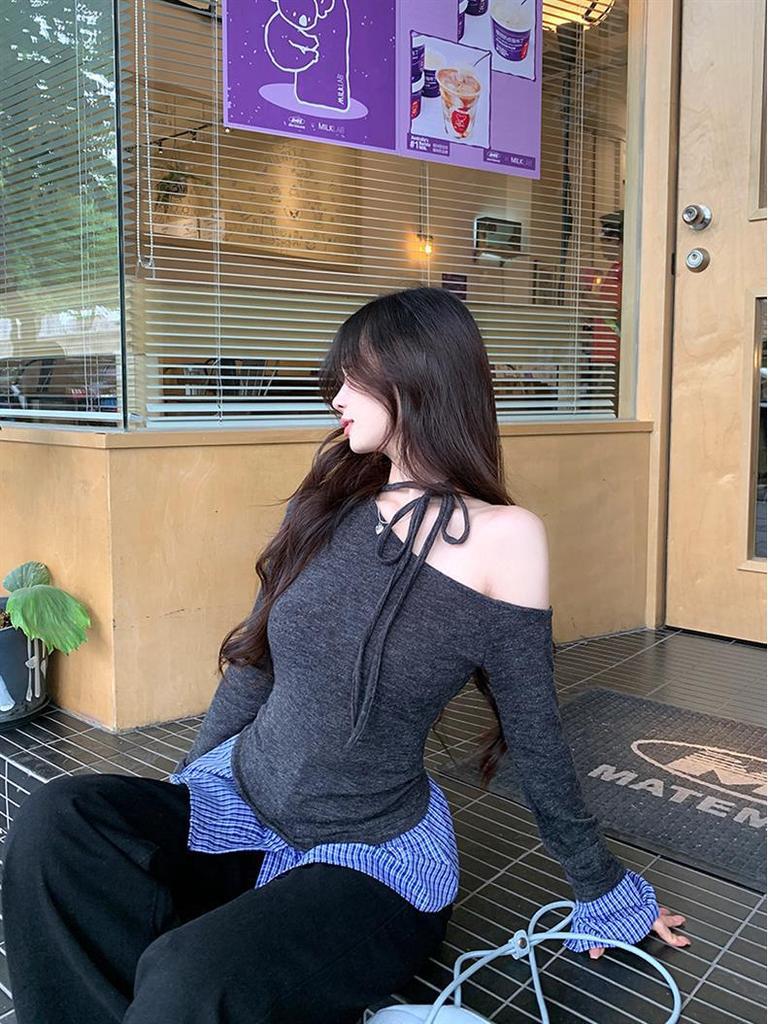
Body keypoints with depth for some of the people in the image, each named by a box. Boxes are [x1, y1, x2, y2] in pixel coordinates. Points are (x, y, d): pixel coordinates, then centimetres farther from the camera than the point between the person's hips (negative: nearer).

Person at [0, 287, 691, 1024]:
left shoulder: (502, 537, -12)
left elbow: (533, 734, -3)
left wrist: (600, 887, 6)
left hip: (374, 853, -5)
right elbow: (253, 666, 10)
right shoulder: (328, 504, 1)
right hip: (238, 799, 5)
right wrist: (181, 792, 14)